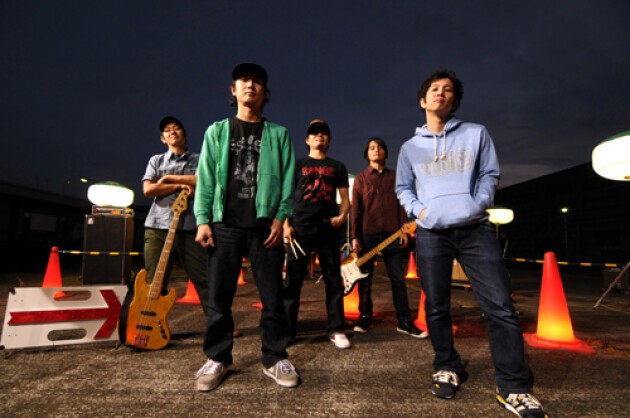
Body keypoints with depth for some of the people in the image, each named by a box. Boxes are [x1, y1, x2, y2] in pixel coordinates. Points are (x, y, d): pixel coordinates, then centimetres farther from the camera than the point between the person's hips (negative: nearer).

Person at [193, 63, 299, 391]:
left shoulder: (278, 134, 11)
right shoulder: (217, 131, 13)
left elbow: (287, 179, 4)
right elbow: (205, 179, 7)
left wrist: (281, 217, -7)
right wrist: (203, 220, -3)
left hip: (265, 225, 0)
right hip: (225, 224, 1)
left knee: (272, 295, 3)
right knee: (219, 296, 5)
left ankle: (275, 359, 17)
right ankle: (217, 358, 21)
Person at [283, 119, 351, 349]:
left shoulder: (337, 167, 17)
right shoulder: (298, 164, 13)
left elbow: (345, 196, 15)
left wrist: (342, 215, -6)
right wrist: (286, 224, -4)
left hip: (328, 227, 1)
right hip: (301, 227, -1)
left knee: (333, 279, 3)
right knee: (293, 279, 0)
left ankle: (336, 330, 12)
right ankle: (287, 329, 9)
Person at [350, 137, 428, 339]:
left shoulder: (394, 176, 14)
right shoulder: (361, 178, 7)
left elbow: (400, 204, 11)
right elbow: (356, 209, 2)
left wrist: (403, 230, 2)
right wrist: (355, 236, -5)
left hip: (391, 233, 2)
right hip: (368, 233, -1)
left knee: (398, 278, 2)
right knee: (365, 278, 5)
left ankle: (405, 321, 9)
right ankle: (365, 317, 17)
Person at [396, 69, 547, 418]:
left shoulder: (476, 134, 11)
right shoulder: (410, 147, 13)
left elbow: (490, 175, 10)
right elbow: (402, 188, 17)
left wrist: (478, 205, -8)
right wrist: (418, 210, -1)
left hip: (475, 229, -1)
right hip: (431, 233, 1)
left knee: (500, 306, -7)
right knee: (436, 307, 7)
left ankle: (512, 387, 5)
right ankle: (447, 368, 25)